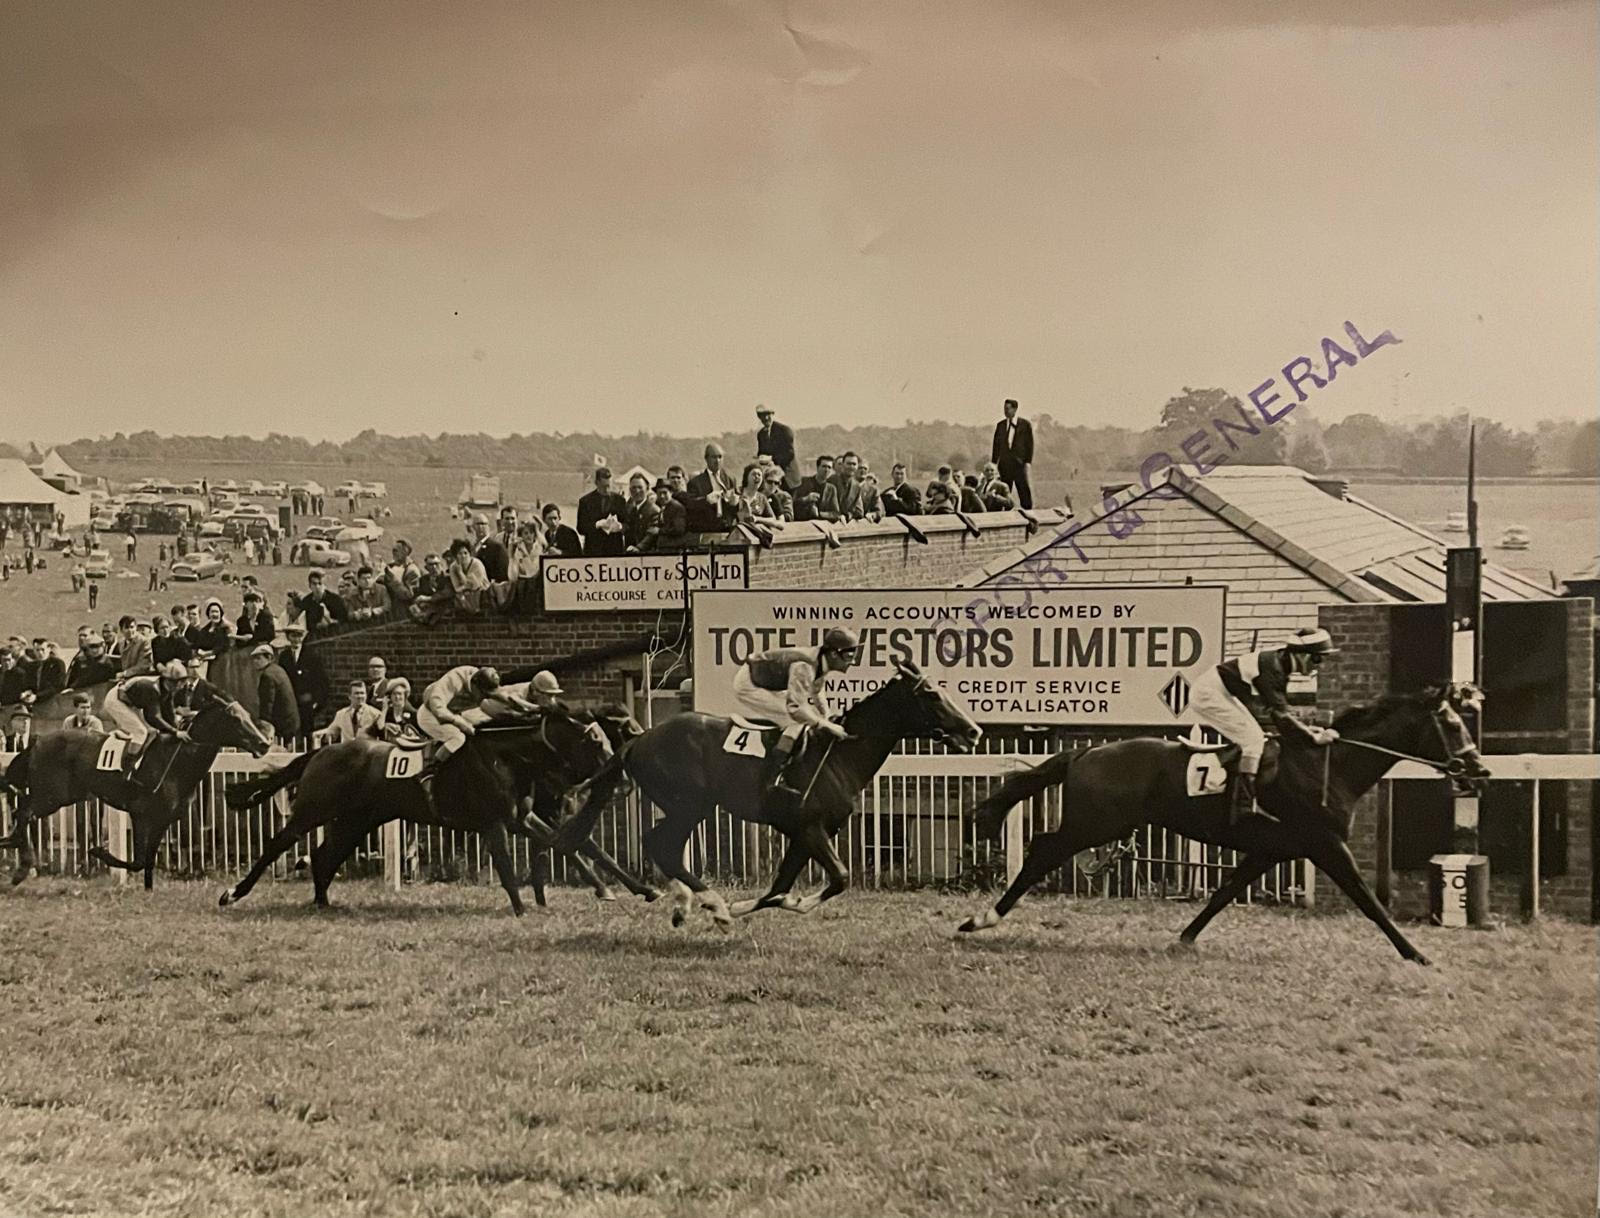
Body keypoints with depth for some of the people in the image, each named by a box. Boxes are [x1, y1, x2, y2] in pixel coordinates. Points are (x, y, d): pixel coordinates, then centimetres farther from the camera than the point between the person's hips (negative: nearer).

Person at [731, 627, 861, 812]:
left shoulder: (822, 662, -3)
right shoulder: (804, 667, -32)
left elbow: (816, 692, 15)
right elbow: (795, 708, -38)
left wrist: (827, 719, 5)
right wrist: (827, 725, -33)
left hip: (767, 684, 10)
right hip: (748, 686, -10)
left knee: (809, 715, 11)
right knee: (800, 720, -19)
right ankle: (777, 778, -22)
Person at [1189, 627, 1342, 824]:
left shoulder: (1281, 665, 5)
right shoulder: (1272, 669, -24)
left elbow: (1278, 710, 13)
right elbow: (1280, 716, -25)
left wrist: (1306, 729, 4)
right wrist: (1314, 738, -21)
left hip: (1222, 693, 10)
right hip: (1209, 694, -10)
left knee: (1254, 737, 14)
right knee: (1253, 739, -15)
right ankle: (1242, 810, -19)